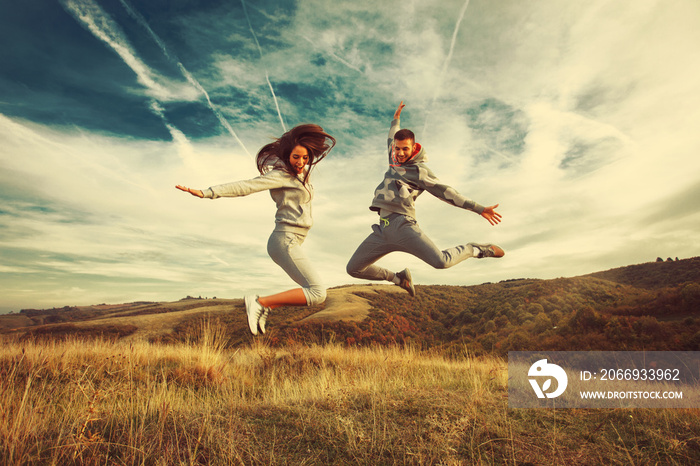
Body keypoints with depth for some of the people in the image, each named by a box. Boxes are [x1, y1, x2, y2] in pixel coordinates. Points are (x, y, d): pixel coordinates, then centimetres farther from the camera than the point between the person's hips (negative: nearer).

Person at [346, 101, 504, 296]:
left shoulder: (419, 170, 4)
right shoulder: (395, 162, 24)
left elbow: (446, 192, 0)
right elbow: (391, 140, 45)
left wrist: (479, 209, -5)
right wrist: (396, 119, 54)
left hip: (402, 224, -7)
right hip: (383, 229, 7)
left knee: (441, 261, -26)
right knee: (354, 268, 5)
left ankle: (475, 249, 7)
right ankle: (399, 278, 23)